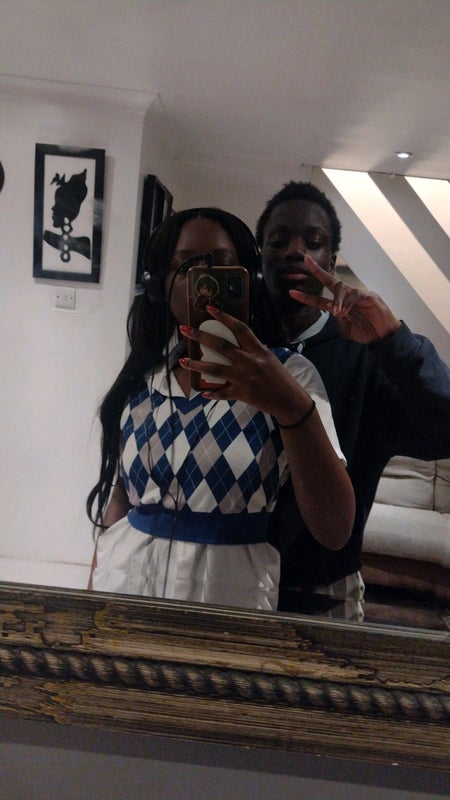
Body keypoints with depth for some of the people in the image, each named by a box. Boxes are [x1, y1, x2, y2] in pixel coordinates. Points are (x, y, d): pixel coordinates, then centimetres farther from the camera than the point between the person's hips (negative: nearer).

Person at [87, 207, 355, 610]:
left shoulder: (288, 373, -9)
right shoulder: (140, 377, 2)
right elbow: (116, 505, 9)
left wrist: (293, 406, -32)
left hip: (232, 586, -3)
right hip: (126, 579, 3)